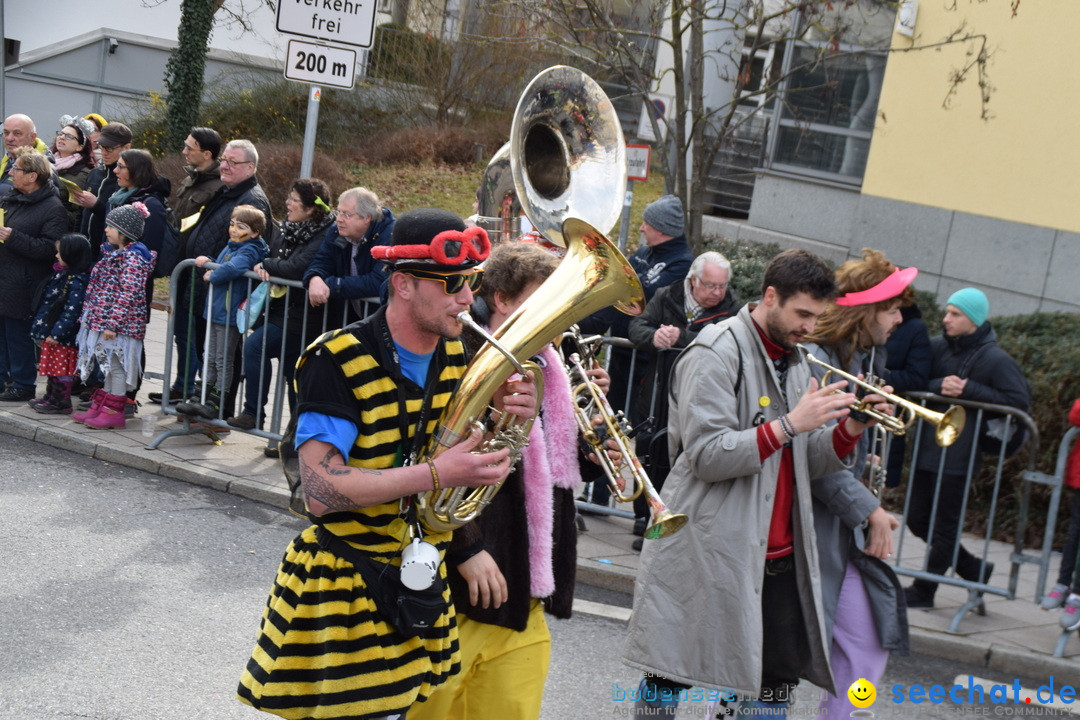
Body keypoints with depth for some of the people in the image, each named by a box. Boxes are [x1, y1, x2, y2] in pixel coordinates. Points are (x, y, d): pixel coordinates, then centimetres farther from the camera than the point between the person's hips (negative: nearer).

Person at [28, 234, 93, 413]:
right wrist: (44, 330, 22)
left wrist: (57, 333, -24)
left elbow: (71, 311, -24)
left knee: (61, 370, 0)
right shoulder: (62, 274, 11)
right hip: (50, 332, 10)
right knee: (52, 367, 19)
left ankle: (62, 403, 9)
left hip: (64, 337, -10)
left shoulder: (77, 282, -21)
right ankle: (51, 397, 30)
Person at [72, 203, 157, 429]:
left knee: (116, 366, -2)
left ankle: (114, 412, 6)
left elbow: (128, 294, -21)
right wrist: (90, 314, 20)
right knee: (110, 366, 15)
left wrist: (113, 323, -23)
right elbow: (100, 288, 22)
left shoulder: (132, 257, -16)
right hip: (104, 321, 10)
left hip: (122, 324, -10)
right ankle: (100, 408, 23)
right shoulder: (114, 253, 15)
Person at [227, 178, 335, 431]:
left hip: (300, 313, -9)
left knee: (255, 346, -17)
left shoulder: (325, 236, -18)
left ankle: (253, 413, -6)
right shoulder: (288, 227, 9)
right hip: (282, 306, 9)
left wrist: (266, 265, -12)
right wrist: (264, 268, -6)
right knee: (290, 369, 13)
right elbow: (273, 254, 17)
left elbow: (296, 268, -27)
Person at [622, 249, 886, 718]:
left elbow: (806, 464, 13)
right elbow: (705, 457, -20)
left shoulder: (793, 361, 15)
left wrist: (850, 430, -5)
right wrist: (790, 424, -22)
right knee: (672, 671, 2)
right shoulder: (717, 352, -10)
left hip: (778, 553, 8)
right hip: (708, 551, -7)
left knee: (778, 678, 12)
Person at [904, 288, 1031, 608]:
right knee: (917, 518, 11)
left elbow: (1020, 400, -12)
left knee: (945, 525, 3)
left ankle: (924, 590, 18)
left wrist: (969, 390, -16)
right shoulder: (938, 347, 5)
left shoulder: (996, 360, -8)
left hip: (960, 453, -6)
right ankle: (973, 569, 29)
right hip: (927, 447, 6)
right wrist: (938, 386, -18)